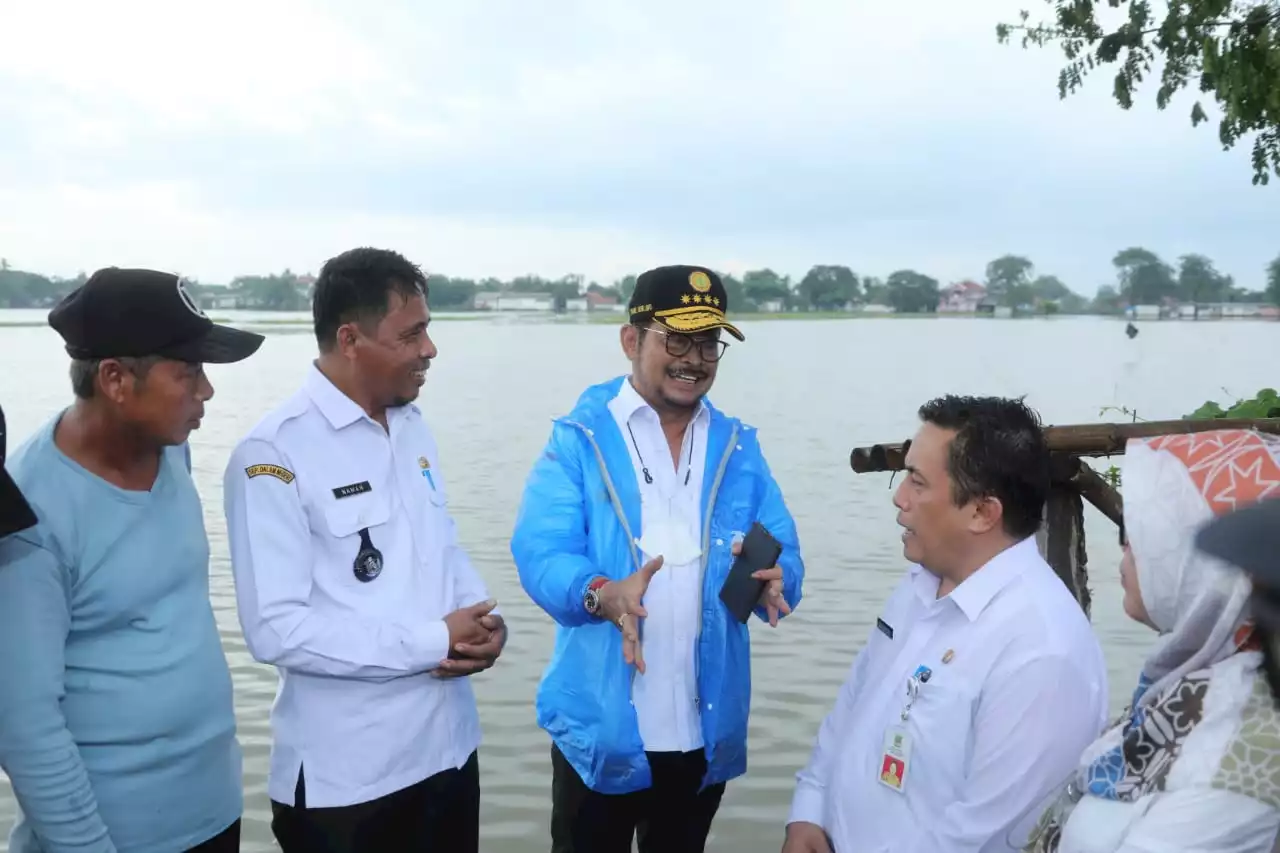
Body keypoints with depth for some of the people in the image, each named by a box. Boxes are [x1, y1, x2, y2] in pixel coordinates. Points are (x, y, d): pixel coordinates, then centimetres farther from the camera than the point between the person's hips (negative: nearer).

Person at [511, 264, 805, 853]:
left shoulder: (740, 449, 5)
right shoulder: (579, 439, -7)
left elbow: (786, 558, 1)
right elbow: (538, 551, -16)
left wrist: (770, 581, -23)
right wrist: (603, 595, -36)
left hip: (707, 731, 4)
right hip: (600, 729, -3)